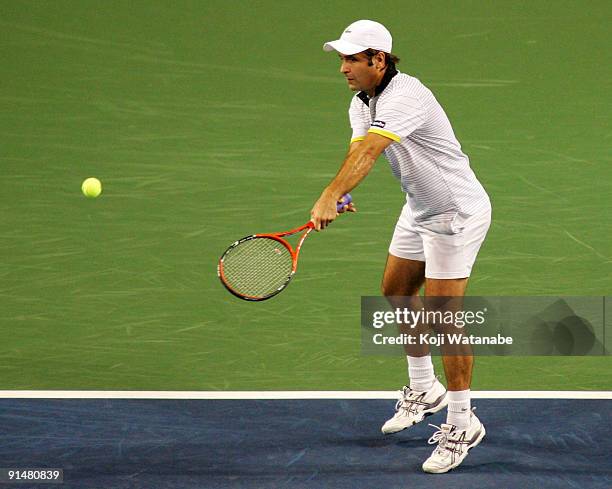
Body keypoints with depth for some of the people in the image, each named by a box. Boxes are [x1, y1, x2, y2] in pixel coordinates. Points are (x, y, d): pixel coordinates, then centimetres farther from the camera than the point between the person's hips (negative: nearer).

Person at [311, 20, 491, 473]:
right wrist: (337, 198, -34)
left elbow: (369, 151, -44)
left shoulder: (405, 96, -30)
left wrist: (330, 196, -56)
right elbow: (358, 152, -13)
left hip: (457, 214, -10)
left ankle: (462, 424, 2)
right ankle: (424, 390, 39)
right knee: (396, 294, 20)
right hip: (420, 210, 10)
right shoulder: (361, 102, 1)